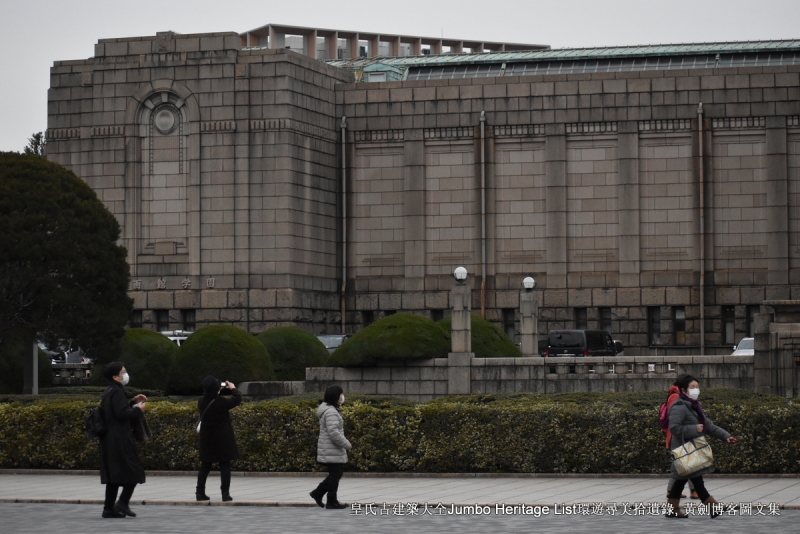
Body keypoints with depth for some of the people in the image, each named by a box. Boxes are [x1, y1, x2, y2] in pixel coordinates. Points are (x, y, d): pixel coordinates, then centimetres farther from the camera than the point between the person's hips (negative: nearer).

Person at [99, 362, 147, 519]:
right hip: (120, 439, -10)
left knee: (113, 474, 11)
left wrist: (132, 403, 18)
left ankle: (109, 508, 10)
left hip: (109, 440, 10)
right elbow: (122, 414, -22)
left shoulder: (108, 392, 16)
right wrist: (138, 409, -8)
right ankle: (123, 503, -11)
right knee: (134, 471, -4)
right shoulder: (117, 392, -14)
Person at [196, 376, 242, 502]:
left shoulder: (201, 402, -5)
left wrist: (218, 390, 18)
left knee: (205, 466, 13)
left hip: (207, 439, 5)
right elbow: (237, 399, -4)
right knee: (225, 466, 2)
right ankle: (225, 493, -2)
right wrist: (233, 388, 12)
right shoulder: (221, 402, -19)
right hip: (222, 439, -5)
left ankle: (200, 492, 13)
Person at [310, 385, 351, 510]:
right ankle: (332, 502, 7)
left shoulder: (330, 409, 14)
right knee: (335, 474, -1)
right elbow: (334, 432, -27)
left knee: (336, 473, 16)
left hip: (330, 449, 10)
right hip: (332, 450, -10)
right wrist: (346, 444, -17)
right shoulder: (331, 412, -20)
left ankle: (317, 493, 19)